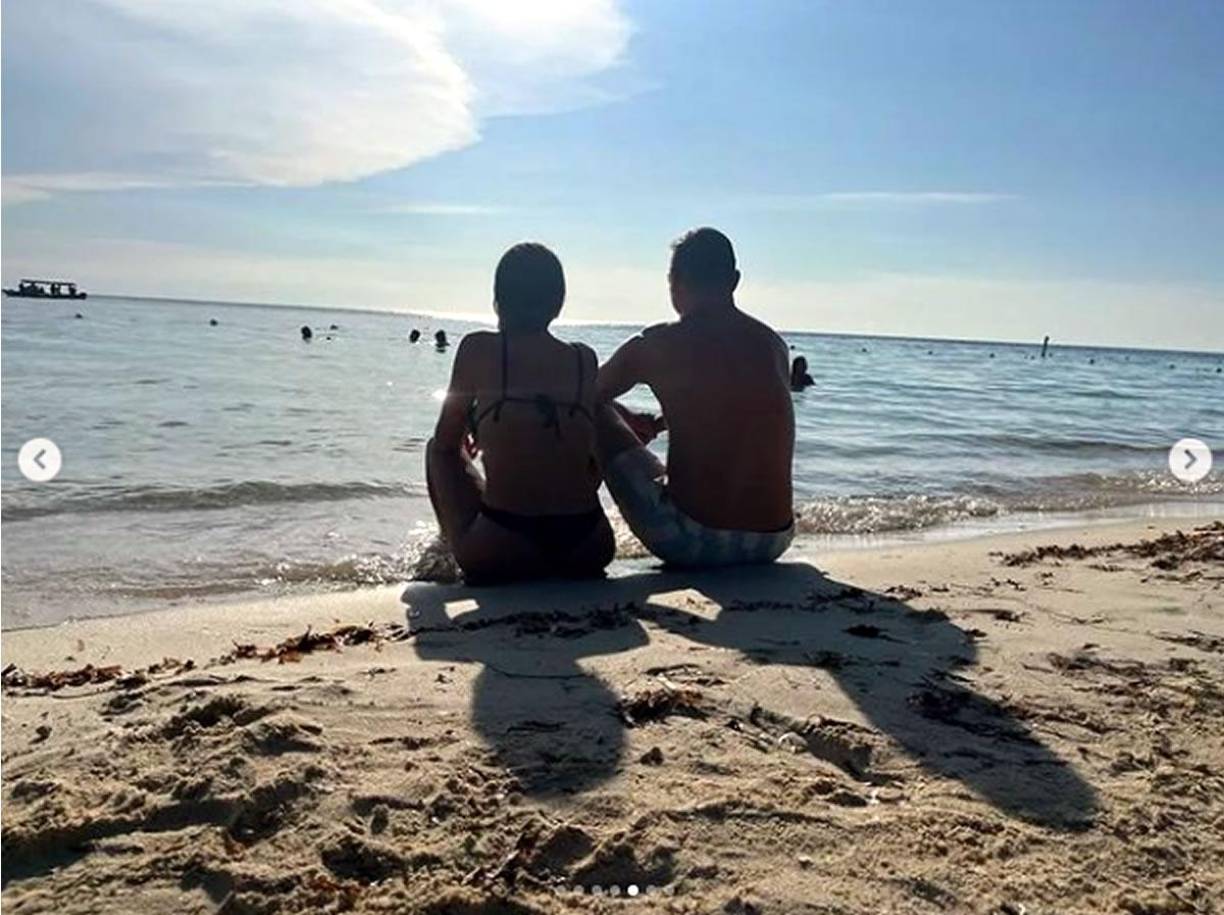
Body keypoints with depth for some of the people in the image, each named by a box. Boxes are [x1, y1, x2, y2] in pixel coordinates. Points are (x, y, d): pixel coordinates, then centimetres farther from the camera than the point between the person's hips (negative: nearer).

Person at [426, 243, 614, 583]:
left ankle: (456, 553, 35)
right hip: (587, 553, 3)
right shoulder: (585, 358, 7)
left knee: (437, 449, 24)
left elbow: (447, 442, 9)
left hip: (502, 554, -2)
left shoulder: (478, 348, 0)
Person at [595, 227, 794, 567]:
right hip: (773, 541, 5)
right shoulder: (774, 345, 6)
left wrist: (633, 423, 31)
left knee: (596, 412, 13)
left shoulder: (655, 346, -7)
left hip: (694, 542, -5)